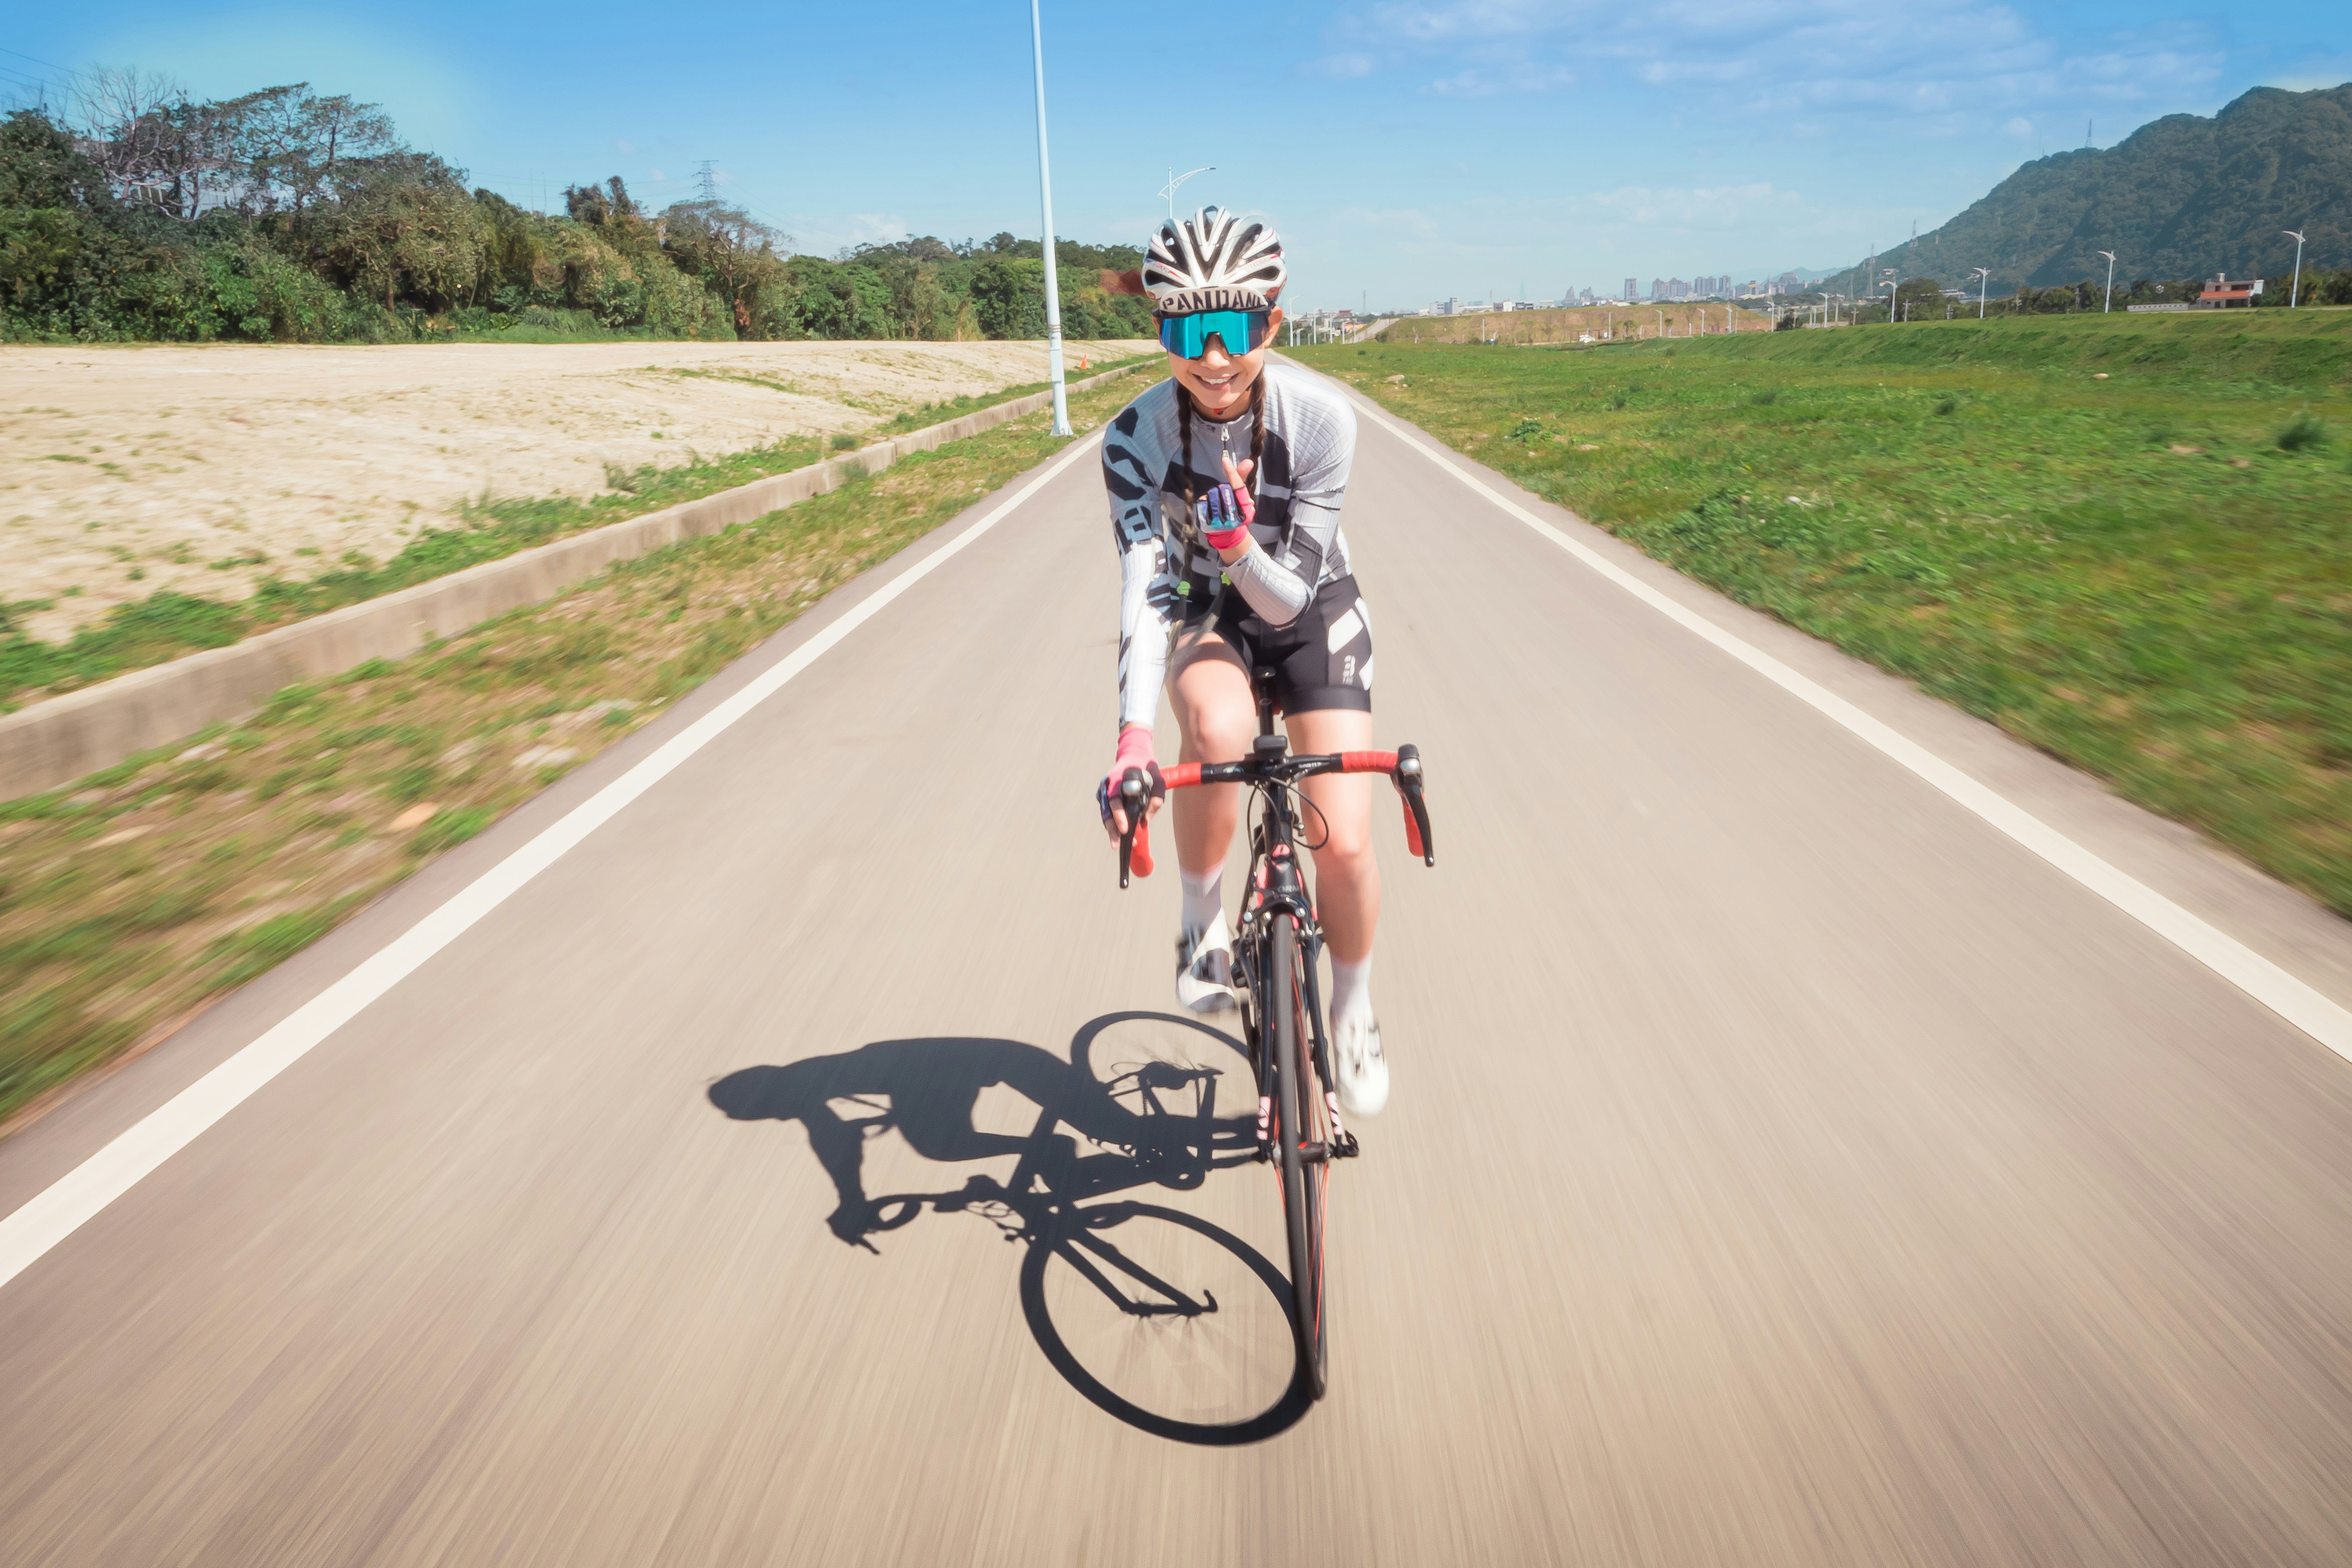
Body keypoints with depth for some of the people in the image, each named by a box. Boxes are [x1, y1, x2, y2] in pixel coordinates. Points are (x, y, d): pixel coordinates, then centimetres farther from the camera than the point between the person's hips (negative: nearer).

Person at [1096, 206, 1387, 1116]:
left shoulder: (1322, 417, -26)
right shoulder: (1137, 436, -23)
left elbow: (1289, 597, -24)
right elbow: (1144, 589, -30)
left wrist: (1238, 546, -45)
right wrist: (1134, 735, -43)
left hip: (1312, 614, 0)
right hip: (1208, 615, 0)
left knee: (1345, 843, -14)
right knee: (1219, 727, -38)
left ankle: (1352, 1012, 17)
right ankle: (1203, 926, -10)